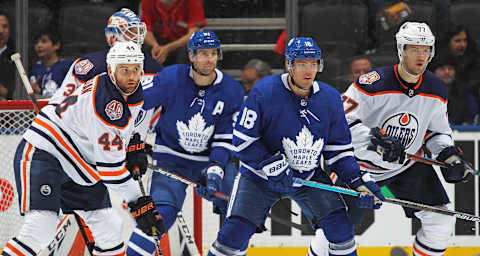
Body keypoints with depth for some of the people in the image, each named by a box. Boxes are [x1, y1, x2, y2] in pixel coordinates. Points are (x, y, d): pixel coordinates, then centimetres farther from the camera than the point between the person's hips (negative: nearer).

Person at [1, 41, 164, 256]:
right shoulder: (105, 102, -27)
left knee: (109, 228, 5)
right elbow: (110, 164, -26)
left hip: (76, 167, 10)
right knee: (42, 226, -27)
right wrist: (138, 202, -23)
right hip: (41, 155, -10)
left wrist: (133, 149, 16)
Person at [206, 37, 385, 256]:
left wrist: (358, 181, -8)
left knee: (340, 227, -7)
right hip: (260, 177, -3)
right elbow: (243, 140, -16)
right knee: (236, 232, -14)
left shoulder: (330, 99, -6)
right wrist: (272, 166, -25)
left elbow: (338, 148, 3)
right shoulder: (264, 92, -20)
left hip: (309, 178, 3)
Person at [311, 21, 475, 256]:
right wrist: (375, 141, -35)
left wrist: (450, 155, -8)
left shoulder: (436, 90, -5)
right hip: (362, 165, -5)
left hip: (408, 166, 5)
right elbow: (342, 120, -24)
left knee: (441, 219, -5)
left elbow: (438, 131, 10)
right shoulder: (374, 83, -24)